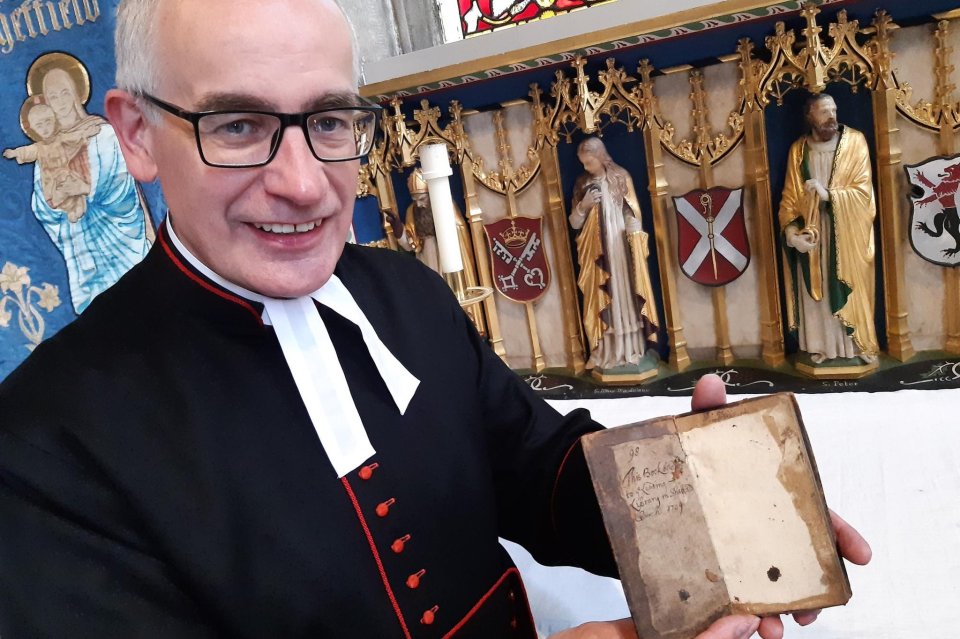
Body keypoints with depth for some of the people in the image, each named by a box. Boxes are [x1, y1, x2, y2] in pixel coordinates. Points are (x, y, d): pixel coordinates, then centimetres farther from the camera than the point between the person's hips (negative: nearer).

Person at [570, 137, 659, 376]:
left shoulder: (621, 178, 0)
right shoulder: (582, 184, 8)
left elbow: (633, 215, -2)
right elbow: (574, 223, 9)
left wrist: (635, 247, -10)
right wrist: (583, 206, -10)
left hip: (621, 250, -2)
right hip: (596, 253, 2)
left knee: (626, 298, 2)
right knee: (602, 301, 1)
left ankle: (631, 351, 9)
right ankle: (607, 354, 6)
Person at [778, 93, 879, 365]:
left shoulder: (855, 141, -5)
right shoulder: (798, 150, 2)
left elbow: (863, 191, -11)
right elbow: (789, 196, -1)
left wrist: (828, 194, -24)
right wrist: (790, 229, -16)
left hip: (847, 234, -2)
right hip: (812, 234, 2)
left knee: (851, 289, 5)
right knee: (816, 291, 5)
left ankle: (861, 345, 18)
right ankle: (822, 346, 17)